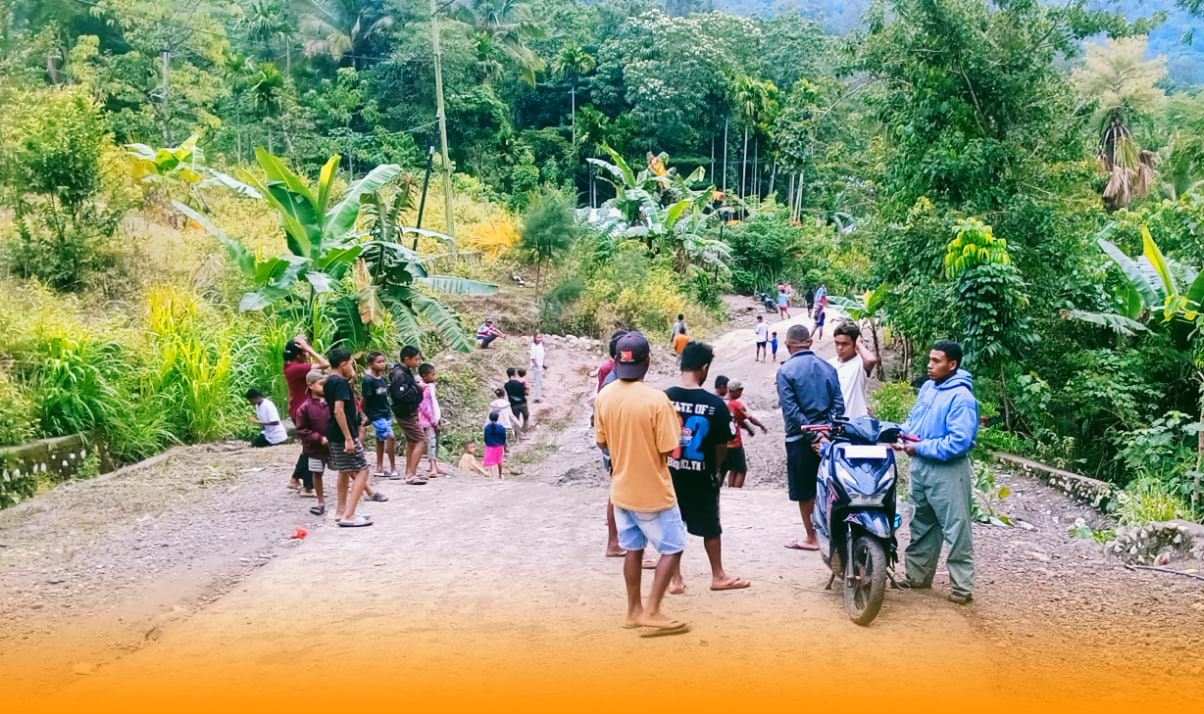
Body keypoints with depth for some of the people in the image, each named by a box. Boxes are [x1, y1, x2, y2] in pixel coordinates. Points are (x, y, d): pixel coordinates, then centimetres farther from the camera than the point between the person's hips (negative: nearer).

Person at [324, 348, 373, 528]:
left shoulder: (329, 382, 10)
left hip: (333, 434, 10)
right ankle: (348, 516, -12)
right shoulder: (341, 383, -18)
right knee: (362, 471, -6)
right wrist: (349, 438, -25)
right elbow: (338, 411, -26)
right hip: (344, 434, -10)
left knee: (345, 471, 21)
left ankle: (341, 511, 27)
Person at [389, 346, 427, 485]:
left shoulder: (406, 372, 10)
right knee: (421, 441, -12)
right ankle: (411, 475, -12)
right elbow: (401, 395, -29)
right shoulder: (399, 375, -21)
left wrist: (417, 386, 2)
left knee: (411, 441, 20)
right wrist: (417, 388, -19)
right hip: (406, 413, -11)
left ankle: (410, 472, 31)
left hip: (410, 412, 11)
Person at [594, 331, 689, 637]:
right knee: (672, 548, 8)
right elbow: (668, 449, -19)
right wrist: (675, 428, 0)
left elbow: (603, 442, 6)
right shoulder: (656, 399, -23)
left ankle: (634, 610, 26)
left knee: (633, 549, 18)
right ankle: (652, 611, 4)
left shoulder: (604, 396, -5)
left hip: (621, 489, 6)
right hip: (653, 491, -6)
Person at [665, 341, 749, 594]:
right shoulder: (715, 404, -15)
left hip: (670, 473, 2)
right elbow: (721, 445, -6)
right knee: (710, 527, 16)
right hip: (701, 476, -2)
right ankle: (718, 576, 30)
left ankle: (675, 579, 19)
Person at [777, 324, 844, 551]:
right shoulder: (828, 368, 4)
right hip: (827, 437, 4)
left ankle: (812, 538, 16)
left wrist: (812, 436, -13)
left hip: (800, 439, -4)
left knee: (805, 491, 7)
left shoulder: (785, 371, -10)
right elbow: (838, 405, -1)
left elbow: (791, 411, -15)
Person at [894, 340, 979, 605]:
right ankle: (917, 575, 31)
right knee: (922, 524, 19)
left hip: (947, 471, -9)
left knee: (956, 530, -2)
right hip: (921, 466, 9)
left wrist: (920, 448, -20)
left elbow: (959, 442, -24)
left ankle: (962, 586, 5)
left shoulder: (961, 397, -18)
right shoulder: (928, 387, 8)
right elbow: (914, 418, 20)